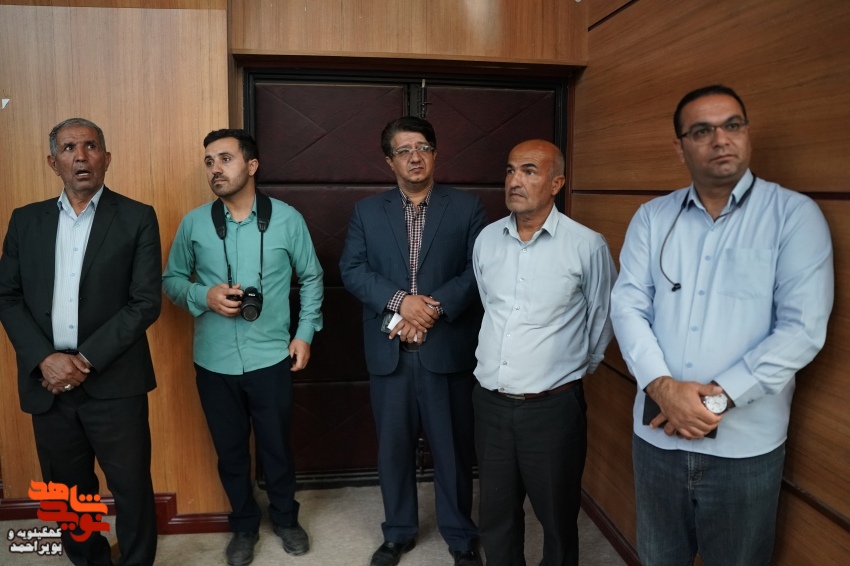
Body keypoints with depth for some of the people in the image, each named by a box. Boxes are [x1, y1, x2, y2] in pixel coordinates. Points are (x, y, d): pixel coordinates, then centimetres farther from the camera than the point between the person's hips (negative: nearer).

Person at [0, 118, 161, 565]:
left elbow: (146, 302, -8)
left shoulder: (137, 218, -2)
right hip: (47, 382, 4)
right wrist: (45, 358, -10)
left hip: (113, 382, -3)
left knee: (131, 488, 6)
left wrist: (86, 360, -14)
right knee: (67, 490, 17)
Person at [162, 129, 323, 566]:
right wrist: (204, 296, -14)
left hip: (271, 358, -1)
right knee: (230, 451, 16)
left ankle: (285, 519, 38)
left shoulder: (286, 219, -5)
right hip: (214, 362, 2)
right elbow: (171, 280, 6)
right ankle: (244, 525, 38)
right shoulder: (193, 223, -2)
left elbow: (311, 278, 4)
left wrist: (305, 333, -1)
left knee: (277, 447, 14)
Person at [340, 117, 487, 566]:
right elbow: (352, 270, -1)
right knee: (393, 446, 13)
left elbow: (480, 271, -6)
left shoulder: (467, 207, 2)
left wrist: (434, 310, -16)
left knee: (453, 447, 10)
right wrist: (400, 300, -16)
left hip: (448, 349, -1)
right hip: (389, 352, 2)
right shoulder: (367, 211, 8)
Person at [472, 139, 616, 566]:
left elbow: (602, 318, 3)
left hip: (553, 406, -3)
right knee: (495, 515, 18)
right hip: (490, 402, 4)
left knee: (557, 517, 14)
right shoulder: (487, 239, 2)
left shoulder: (587, 246, -11)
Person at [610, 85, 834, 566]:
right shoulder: (651, 218, 3)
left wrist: (717, 397, -17)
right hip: (656, 435, 3)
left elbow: (803, 328, -13)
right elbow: (628, 306, -4)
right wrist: (662, 387, -18)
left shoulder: (795, 215, -6)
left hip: (745, 446, -2)